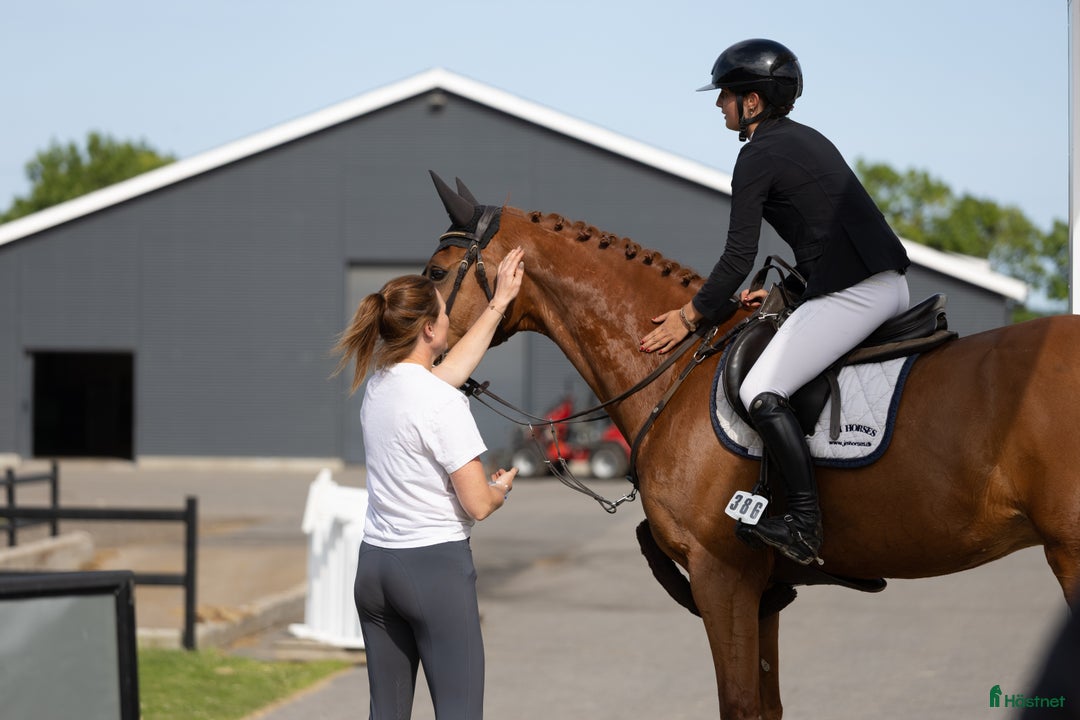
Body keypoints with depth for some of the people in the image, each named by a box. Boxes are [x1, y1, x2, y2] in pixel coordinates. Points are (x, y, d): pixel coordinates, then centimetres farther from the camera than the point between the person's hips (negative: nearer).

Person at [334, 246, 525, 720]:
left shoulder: (378, 385, 7)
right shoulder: (442, 402, -16)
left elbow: (450, 368, 24)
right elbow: (478, 504, -15)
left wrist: (499, 303, 29)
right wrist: (502, 488, 8)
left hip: (374, 565, 8)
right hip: (436, 565, -8)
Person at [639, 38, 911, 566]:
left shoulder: (758, 156, -7)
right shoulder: (806, 140, 21)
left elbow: (738, 259, -8)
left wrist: (689, 316, 2)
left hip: (852, 294, -11)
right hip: (888, 284, 11)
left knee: (762, 393, -14)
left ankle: (805, 528, -19)